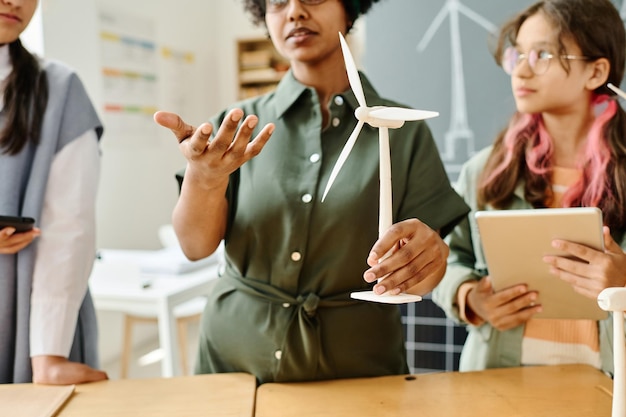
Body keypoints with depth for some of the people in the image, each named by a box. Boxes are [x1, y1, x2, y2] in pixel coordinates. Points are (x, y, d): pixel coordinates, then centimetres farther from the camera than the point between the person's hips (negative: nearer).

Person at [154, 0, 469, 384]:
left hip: (358, 368, 0)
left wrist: (430, 257, -30)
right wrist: (205, 175, -32)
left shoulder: (403, 131, -5)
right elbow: (197, 246, -12)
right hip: (236, 360, 1)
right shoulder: (235, 126, -1)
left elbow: (419, 276, -7)